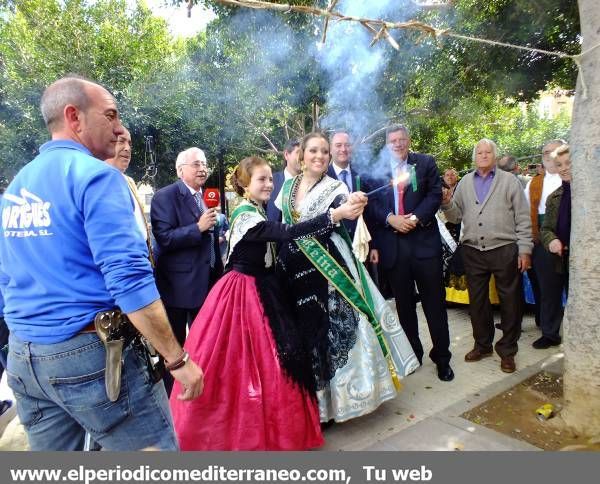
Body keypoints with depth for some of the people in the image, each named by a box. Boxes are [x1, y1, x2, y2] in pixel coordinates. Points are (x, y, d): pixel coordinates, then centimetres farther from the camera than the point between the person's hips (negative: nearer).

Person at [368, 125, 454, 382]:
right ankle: (412, 355, 25)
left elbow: (435, 195, -1)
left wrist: (415, 218, -14)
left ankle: (442, 357, 18)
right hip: (392, 244, 1)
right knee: (404, 304, 11)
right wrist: (390, 218, -14)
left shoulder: (426, 163, 6)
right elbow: (372, 204, 3)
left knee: (434, 302, 5)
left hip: (424, 241, -1)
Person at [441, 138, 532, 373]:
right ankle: (482, 345, 29)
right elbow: (457, 216, 10)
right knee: (477, 301, 12)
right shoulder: (465, 182, 12)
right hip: (473, 252, 3)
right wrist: (447, 203, -10)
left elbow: (523, 219, 1)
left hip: (504, 250, -2)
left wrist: (525, 249, -4)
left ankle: (507, 350, 20)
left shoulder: (509, 180, 5)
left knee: (510, 301, 5)